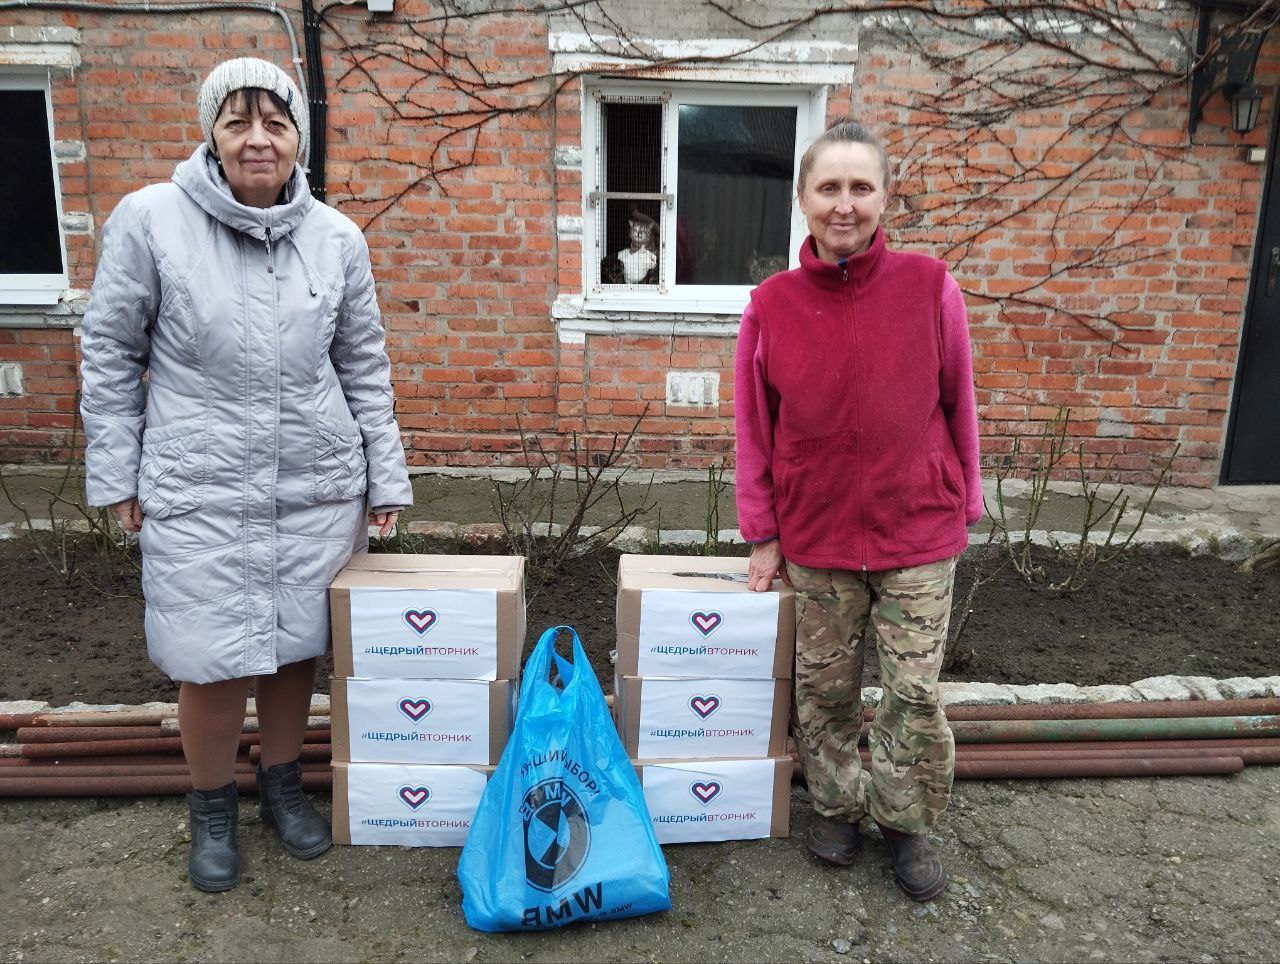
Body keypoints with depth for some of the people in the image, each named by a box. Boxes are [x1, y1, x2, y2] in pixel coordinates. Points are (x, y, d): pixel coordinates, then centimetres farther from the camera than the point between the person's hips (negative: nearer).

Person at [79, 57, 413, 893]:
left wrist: (387, 477, 6)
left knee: (296, 647, 13)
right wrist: (116, 474, 1)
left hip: (319, 488, 3)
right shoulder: (150, 219, -6)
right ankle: (212, 808, 30)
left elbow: (365, 368, 6)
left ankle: (282, 784, 37)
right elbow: (111, 354, 1)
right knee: (212, 665, 3)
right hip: (198, 492, -2)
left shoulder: (338, 238, 1)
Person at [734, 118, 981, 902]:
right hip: (816, 536, 1)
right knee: (825, 686, 14)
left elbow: (959, 406, 1)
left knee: (916, 691, 6)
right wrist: (762, 535, 4)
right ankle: (837, 805, 38)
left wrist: (964, 510, 6)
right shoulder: (772, 305, -4)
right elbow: (755, 428, 2)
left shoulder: (930, 287, -8)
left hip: (919, 532, -1)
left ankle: (907, 823, 30)